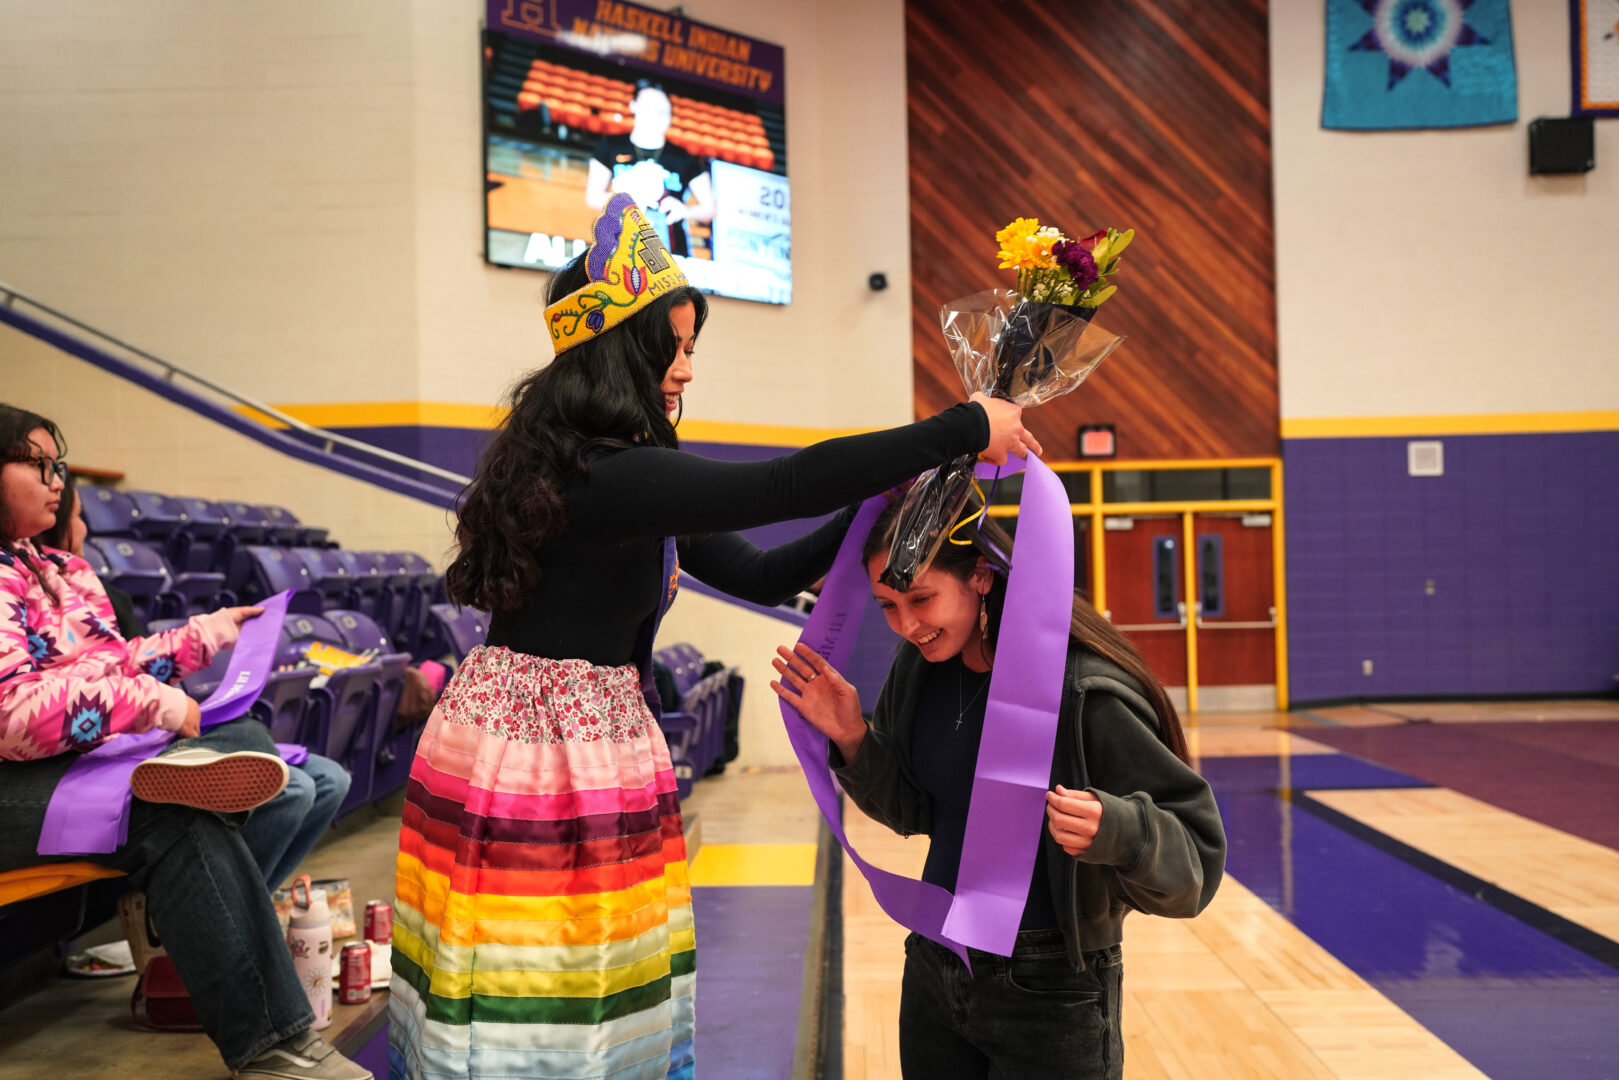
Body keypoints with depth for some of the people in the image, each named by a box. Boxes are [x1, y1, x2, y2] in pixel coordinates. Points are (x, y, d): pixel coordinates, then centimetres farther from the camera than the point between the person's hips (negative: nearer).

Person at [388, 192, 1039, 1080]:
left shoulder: (623, 475, 11)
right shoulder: (606, 478, -21)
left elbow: (759, 575, 11)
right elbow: (786, 485, -27)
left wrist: (884, 505, 5)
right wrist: (966, 430, -19)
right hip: (552, 762, -10)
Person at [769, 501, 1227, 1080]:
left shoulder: (1086, 691, -23)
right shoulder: (920, 668, -3)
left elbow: (1197, 856, -19)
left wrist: (1112, 831, -40)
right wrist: (851, 739, -7)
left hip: (1047, 995, -5)